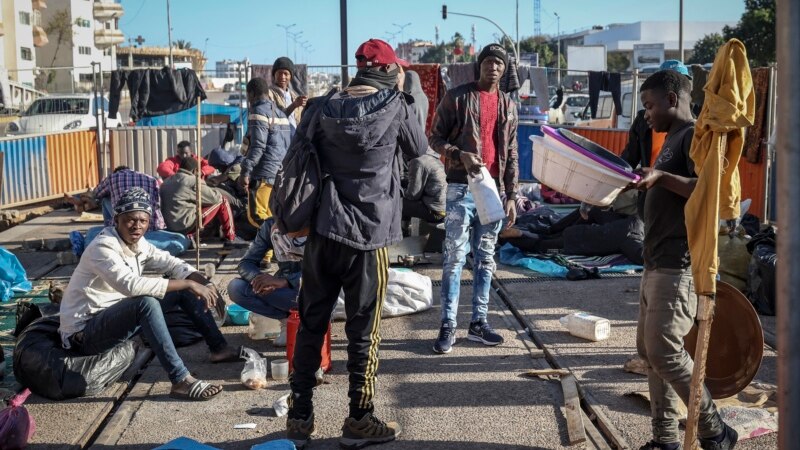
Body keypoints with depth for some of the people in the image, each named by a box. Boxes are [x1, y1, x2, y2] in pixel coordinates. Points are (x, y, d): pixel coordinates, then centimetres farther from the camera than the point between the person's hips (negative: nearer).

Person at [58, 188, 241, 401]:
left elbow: (174, 265, 3)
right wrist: (189, 284, -36)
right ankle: (181, 381, -36)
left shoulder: (138, 244, 2)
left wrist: (206, 284, -18)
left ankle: (219, 348, 6)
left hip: (118, 316, 9)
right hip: (84, 332, -9)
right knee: (146, 303, -36)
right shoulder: (102, 247, -23)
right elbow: (131, 285, -38)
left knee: (184, 289, 2)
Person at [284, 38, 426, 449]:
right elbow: (419, 150, 12)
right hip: (367, 235, -4)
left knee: (310, 324, 11)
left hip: (322, 230, 4)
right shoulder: (395, 106, -4)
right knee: (363, 330, 6)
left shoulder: (322, 109, 5)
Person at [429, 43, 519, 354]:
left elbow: (511, 154, 12)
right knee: (455, 258, -4)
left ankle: (479, 322, 18)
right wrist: (460, 155, -18)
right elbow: (436, 138, 0)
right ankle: (448, 326, 1)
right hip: (461, 188, -4)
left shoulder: (508, 106, 12)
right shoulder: (457, 97, -1)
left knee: (486, 259, 9)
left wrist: (511, 196, 7)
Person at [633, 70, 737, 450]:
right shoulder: (673, 140, 21)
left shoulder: (694, 135, -9)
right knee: (649, 350, 9)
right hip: (657, 263, 10)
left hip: (679, 265, -10)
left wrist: (661, 177, -29)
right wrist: (645, 182, 19)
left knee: (664, 350, -12)